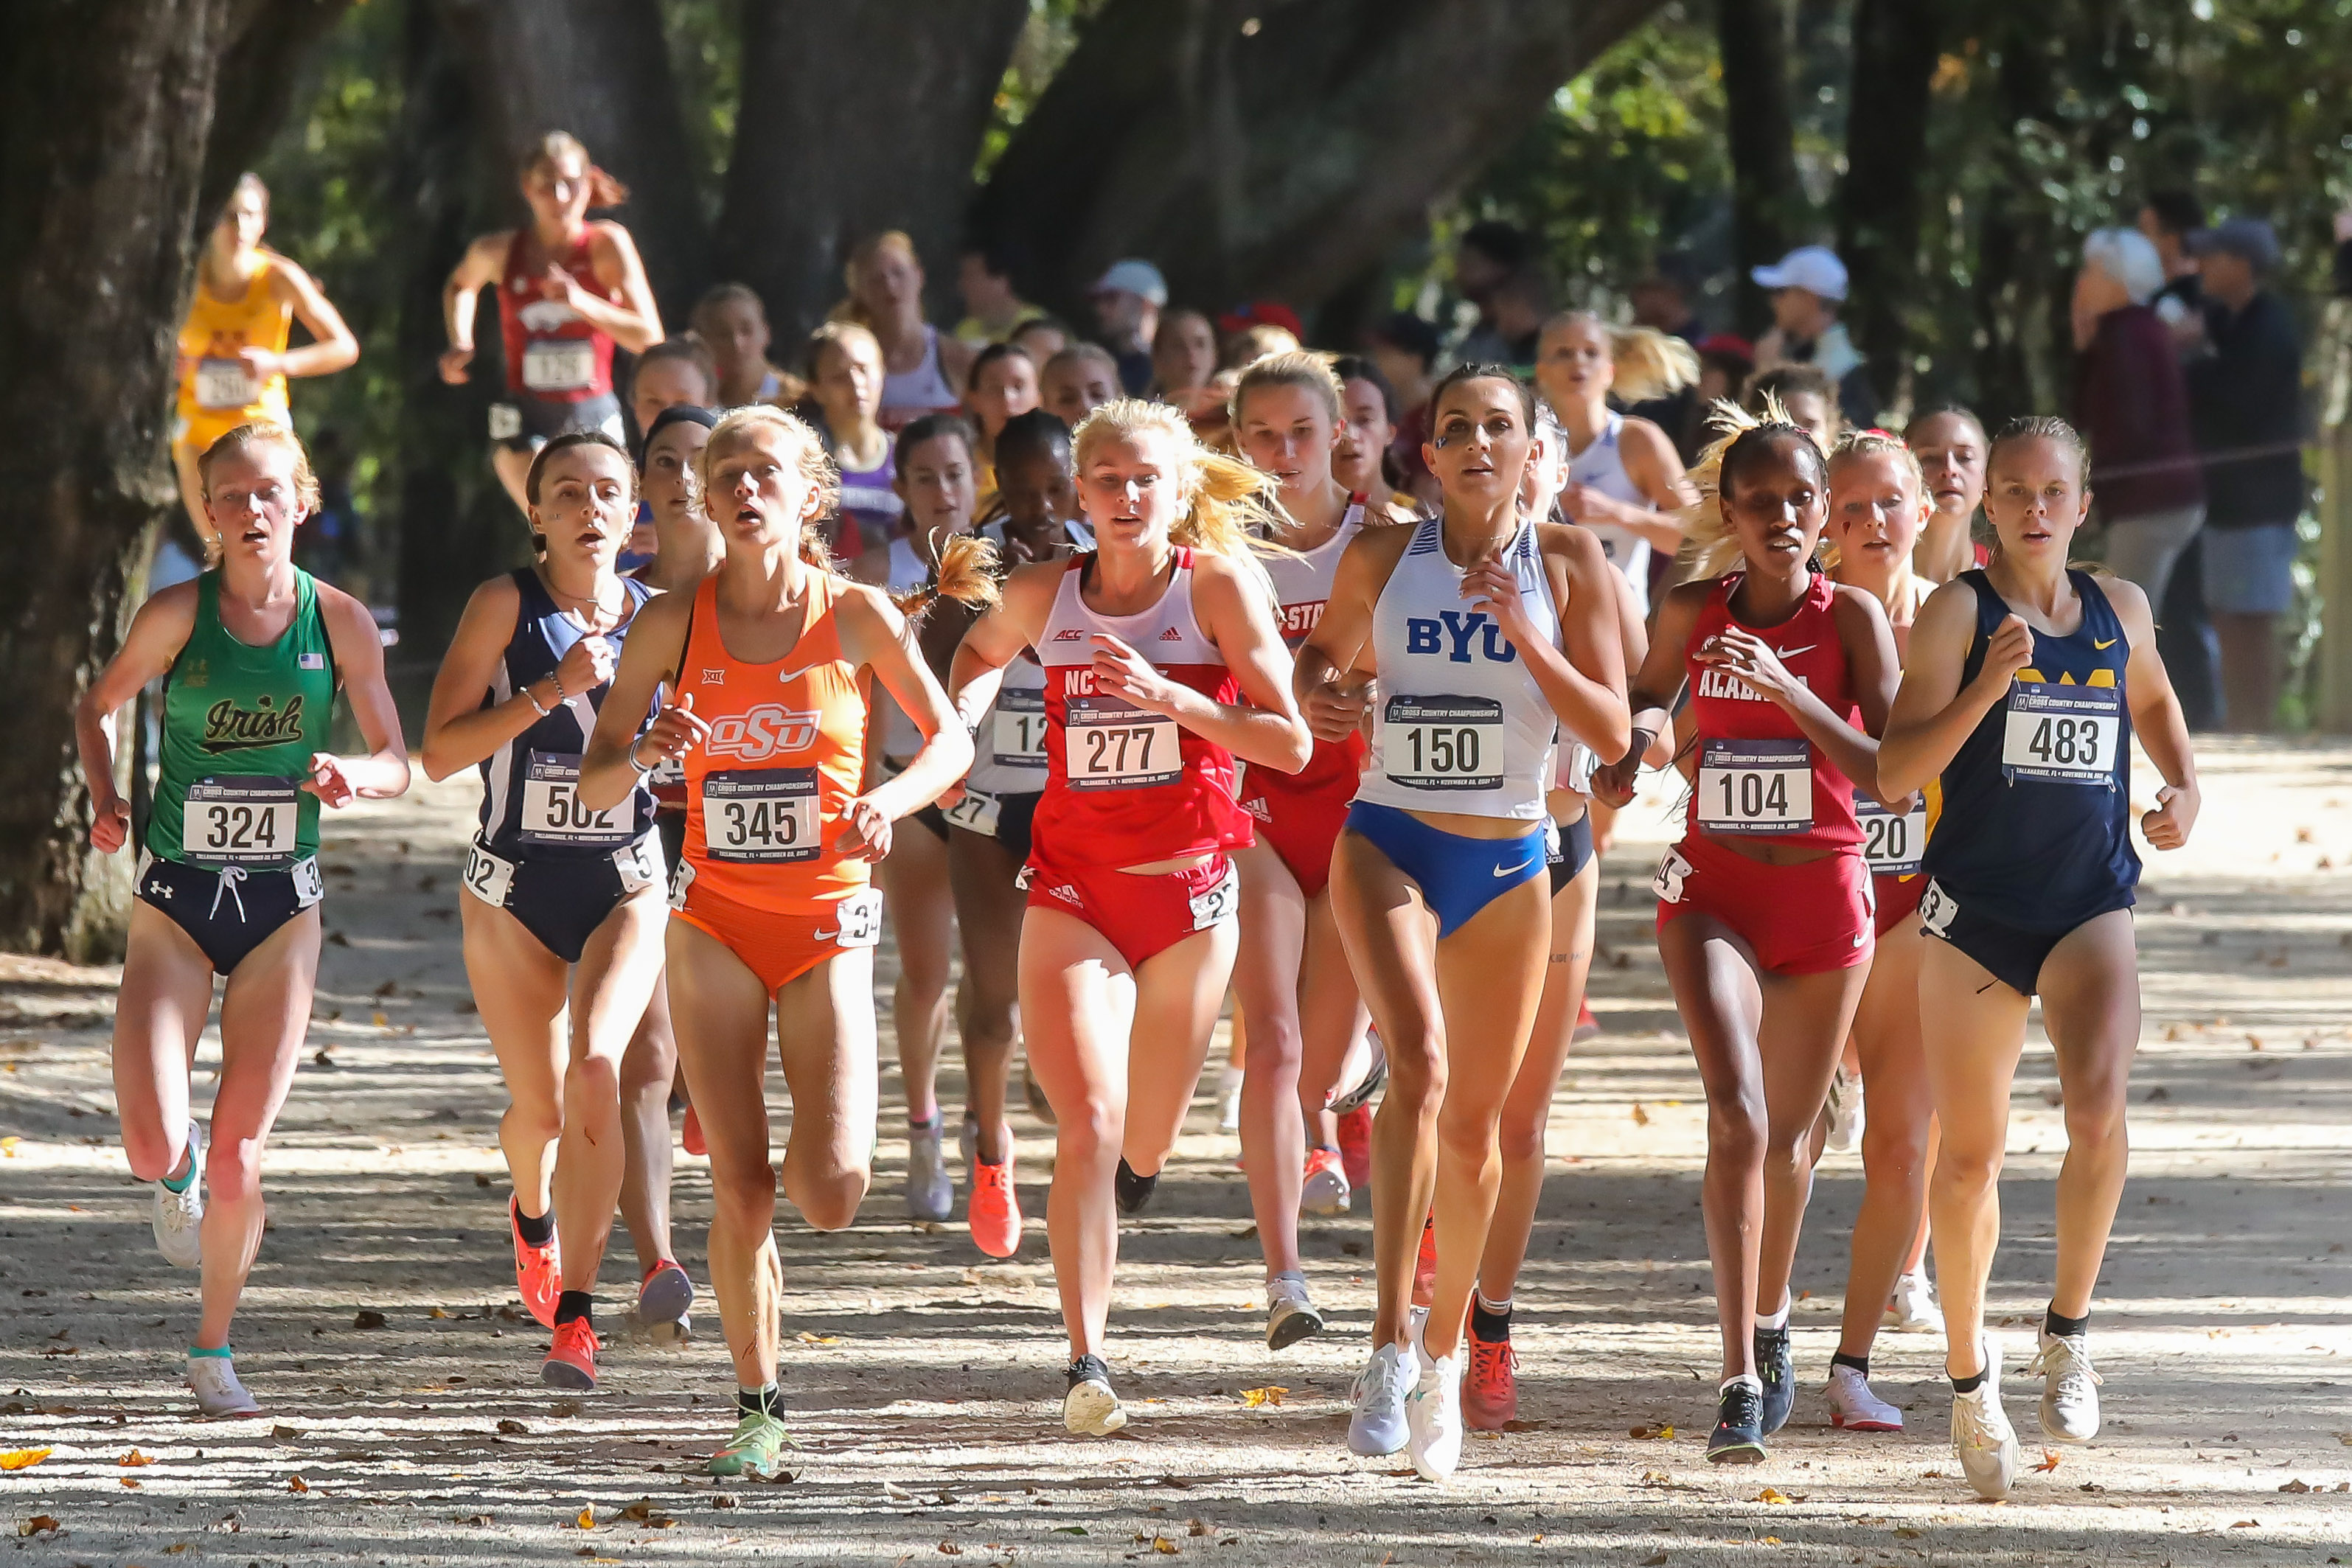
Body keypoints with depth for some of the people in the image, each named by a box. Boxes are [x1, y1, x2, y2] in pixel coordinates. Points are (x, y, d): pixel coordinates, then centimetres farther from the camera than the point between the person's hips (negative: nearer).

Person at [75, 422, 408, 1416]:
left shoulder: (340, 621, -4)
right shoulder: (179, 615, -8)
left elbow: (397, 762, 2)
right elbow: (99, 706, 8)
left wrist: (353, 776, -21)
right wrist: (105, 798, -10)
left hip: (282, 906, 1)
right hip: (175, 901, -1)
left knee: (238, 1158, -1)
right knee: (155, 1148, -14)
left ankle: (213, 1354, 20)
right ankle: (177, 1171, 25)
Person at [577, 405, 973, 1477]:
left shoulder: (855, 615, -4)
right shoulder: (674, 622, -1)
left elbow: (951, 739, 5)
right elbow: (594, 786, 2)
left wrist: (890, 800, -16)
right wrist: (647, 753, -20)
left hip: (827, 919, -1)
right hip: (714, 919, 1)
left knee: (829, 1194, -12)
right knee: (740, 1188, -5)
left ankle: (836, 1138, 26)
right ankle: (758, 1408, 10)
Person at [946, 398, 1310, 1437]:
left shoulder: (1220, 586, -9)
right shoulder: (1041, 595, -1)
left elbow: (1291, 743, -14)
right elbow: (982, 649, 24)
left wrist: (1169, 696, -25)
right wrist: (962, 715, 4)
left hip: (1189, 887, 0)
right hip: (1072, 885, 0)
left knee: (1145, 1143, 14)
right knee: (1087, 1120, -18)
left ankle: (1135, 1162, 55)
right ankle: (1086, 1362, -20)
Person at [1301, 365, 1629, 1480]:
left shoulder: (1567, 563, -2)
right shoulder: (1380, 558, 0)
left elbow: (1611, 732, -7)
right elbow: (1326, 652, 17)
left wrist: (1522, 632, -19)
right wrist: (1318, 693, -6)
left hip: (1510, 867, 1)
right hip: (1388, 844, -1)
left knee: (1474, 1122, 9)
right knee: (1420, 1061, -26)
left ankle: (1442, 1352, 31)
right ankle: (1388, 1344, -28)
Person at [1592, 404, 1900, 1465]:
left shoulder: (1851, 617, -7)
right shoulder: (1693, 612, -1)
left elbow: (1889, 772, -14)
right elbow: (1647, 701, 19)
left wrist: (1792, 694, -26)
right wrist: (1635, 740, -5)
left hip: (1824, 891, 0)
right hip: (1712, 889, 0)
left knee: (1787, 1130, 15)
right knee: (1736, 1111, -19)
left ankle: (1769, 1320, 43)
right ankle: (1741, 1380, -24)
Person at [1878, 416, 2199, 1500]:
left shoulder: (2120, 610, 7)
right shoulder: (1957, 612, -5)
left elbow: (2151, 698, 30)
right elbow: (1895, 775, -12)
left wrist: (2183, 789, 12)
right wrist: (1987, 687, -24)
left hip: (2090, 909, 1)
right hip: (1974, 908, -1)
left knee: (2098, 1107, -24)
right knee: (1970, 1155, 6)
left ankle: (2068, 1333, -6)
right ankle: (1969, 1380, 25)